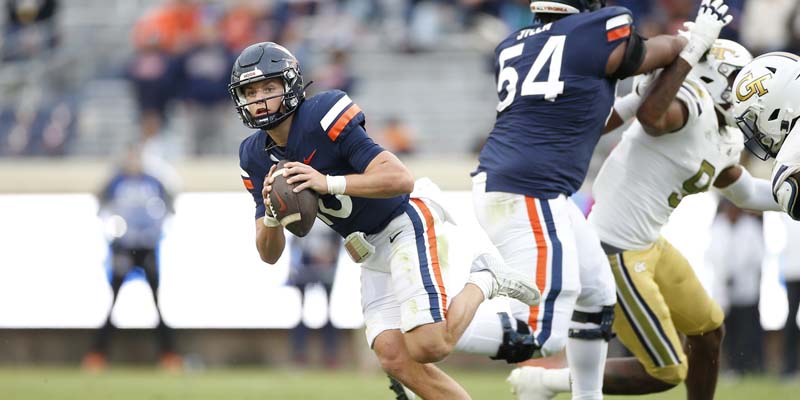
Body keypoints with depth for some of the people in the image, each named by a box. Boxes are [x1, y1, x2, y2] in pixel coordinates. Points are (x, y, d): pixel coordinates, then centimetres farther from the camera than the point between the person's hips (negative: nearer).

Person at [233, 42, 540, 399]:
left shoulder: (323, 118, -21)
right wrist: (271, 214, -20)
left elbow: (401, 179, -27)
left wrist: (328, 183, -35)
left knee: (427, 348, -21)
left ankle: (484, 282, 4)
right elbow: (270, 254, 2)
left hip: (407, 225, -7)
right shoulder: (256, 156, 1)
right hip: (371, 253, 7)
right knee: (395, 359, -8)